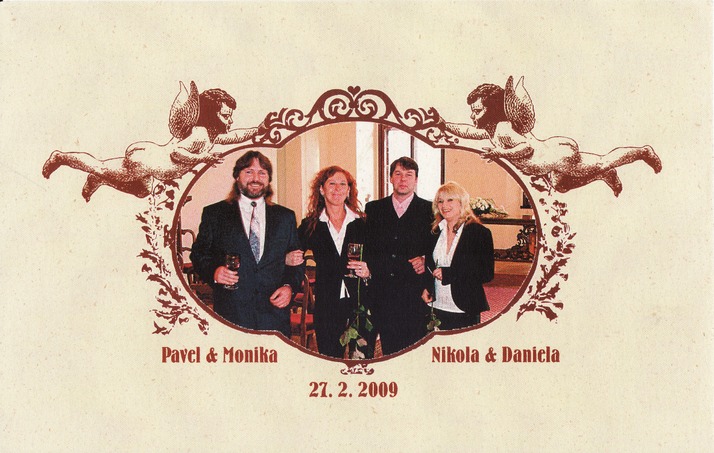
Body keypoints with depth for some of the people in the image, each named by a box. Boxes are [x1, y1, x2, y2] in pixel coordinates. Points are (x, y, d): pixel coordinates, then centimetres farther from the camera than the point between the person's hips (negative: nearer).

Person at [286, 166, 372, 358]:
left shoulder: (362, 224, 6)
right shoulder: (310, 226, 5)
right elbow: (294, 258, 9)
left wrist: (367, 272, -11)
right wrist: (289, 260, -13)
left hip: (361, 304, 1)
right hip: (327, 305, 0)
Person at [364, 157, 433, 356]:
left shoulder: (429, 210, 5)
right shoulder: (374, 209, 12)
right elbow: (366, 247, 15)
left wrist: (426, 261, -11)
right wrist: (367, 269, 1)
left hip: (415, 293, -2)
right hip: (382, 293, 2)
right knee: (389, 349, 5)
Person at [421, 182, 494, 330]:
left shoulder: (480, 232, -6)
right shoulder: (435, 232, 10)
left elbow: (487, 273, -10)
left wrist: (448, 273, -17)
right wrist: (425, 288, 0)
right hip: (437, 308, 4)